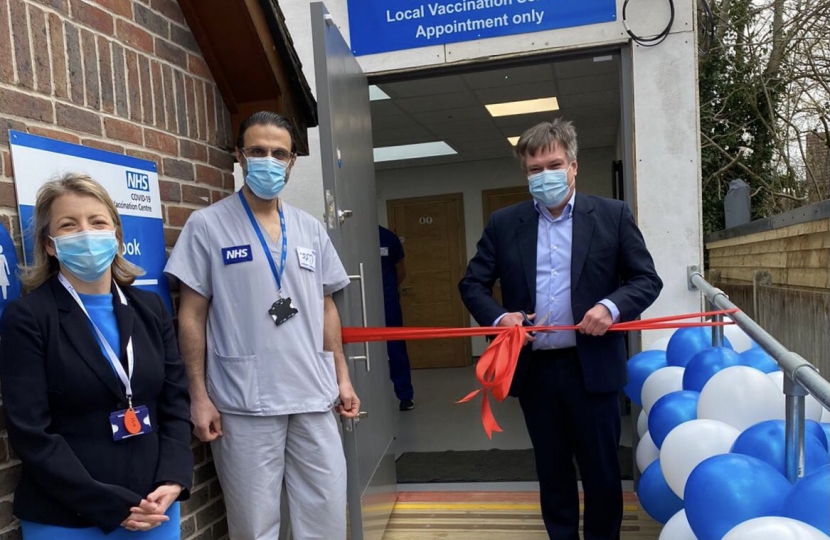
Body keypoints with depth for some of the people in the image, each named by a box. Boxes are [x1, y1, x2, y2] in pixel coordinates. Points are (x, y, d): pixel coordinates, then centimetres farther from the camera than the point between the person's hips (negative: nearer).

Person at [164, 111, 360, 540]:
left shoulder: (311, 229, 8)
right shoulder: (207, 225, -4)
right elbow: (192, 315, -3)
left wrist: (342, 377, 9)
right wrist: (199, 396, -6)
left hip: (313, 397, 4)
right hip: (244, 404, -4)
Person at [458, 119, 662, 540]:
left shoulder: (613, 215, 0)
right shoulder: (503, 224, 4)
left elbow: (646, 279, 1)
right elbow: (473, 284, 5)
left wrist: (612, 306, -18)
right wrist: (498, 317, -14)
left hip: (591, 366, -1)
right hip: (533, 368, 2)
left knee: (602, 471, 12)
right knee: (552, 471, 17)